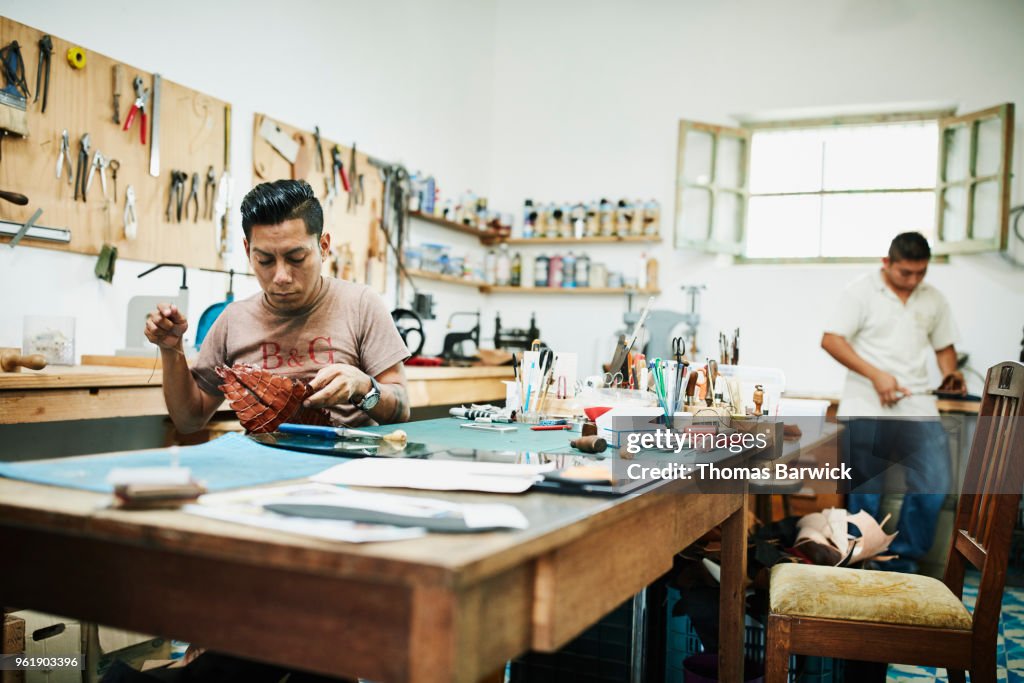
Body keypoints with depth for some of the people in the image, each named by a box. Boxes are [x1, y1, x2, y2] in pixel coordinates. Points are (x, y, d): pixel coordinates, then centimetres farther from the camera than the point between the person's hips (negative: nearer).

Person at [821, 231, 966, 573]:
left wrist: (950, 373, 1)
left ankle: (902, 564, 11)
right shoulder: (862, 291, -1)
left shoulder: (934, 299, 13)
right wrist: (875, 375, -14)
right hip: (866, 407, -4)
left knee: (934, 486, -6)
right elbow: (830, 339, -6)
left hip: (918, 407, 4)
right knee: (865, 493, 1)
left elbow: (944, 346, 23)